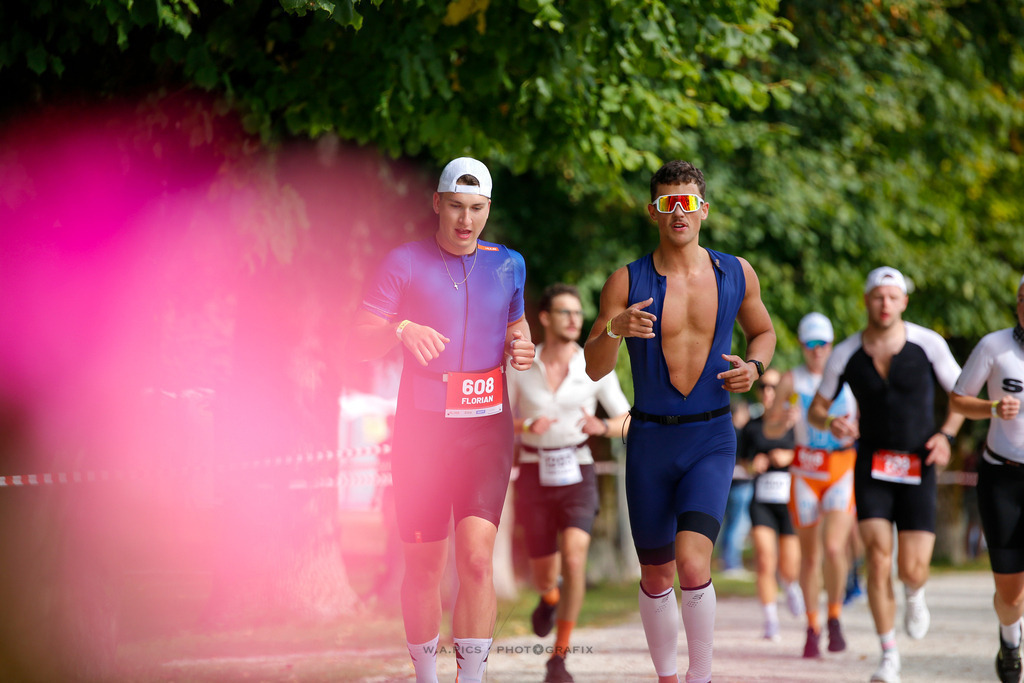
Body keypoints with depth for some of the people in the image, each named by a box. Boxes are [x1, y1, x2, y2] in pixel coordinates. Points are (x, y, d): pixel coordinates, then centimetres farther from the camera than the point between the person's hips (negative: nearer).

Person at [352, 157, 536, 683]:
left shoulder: (508, 265, 11)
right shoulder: (405, 262, 0)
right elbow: (361, 340, -6)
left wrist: (521, 349, 0)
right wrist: (401, 329, -27)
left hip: (486, 428, 1)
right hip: (421, 426, -1)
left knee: (476, 556, -14)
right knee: (423, 567, 2)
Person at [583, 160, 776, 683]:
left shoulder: (736, 274, 2)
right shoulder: (627, 282, -3)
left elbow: (763, 331, 20)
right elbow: (594, 369, -5)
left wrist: (753, 366, -2)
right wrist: (614, 330, -26)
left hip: (711, 438, -1)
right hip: (650, 438, 1)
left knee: (692, 564, -20)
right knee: (656, 577, 10)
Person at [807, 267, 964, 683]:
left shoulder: (928, 344, -8)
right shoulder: (845, 355, -5)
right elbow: (816, 411, 6)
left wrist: (946, 435, -13)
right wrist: (831, 424, -18)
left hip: (918, 469, -1)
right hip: (872, 467, 1)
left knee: (912, 570, -7)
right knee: (879, 559, -15)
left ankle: (915, 595, 33)